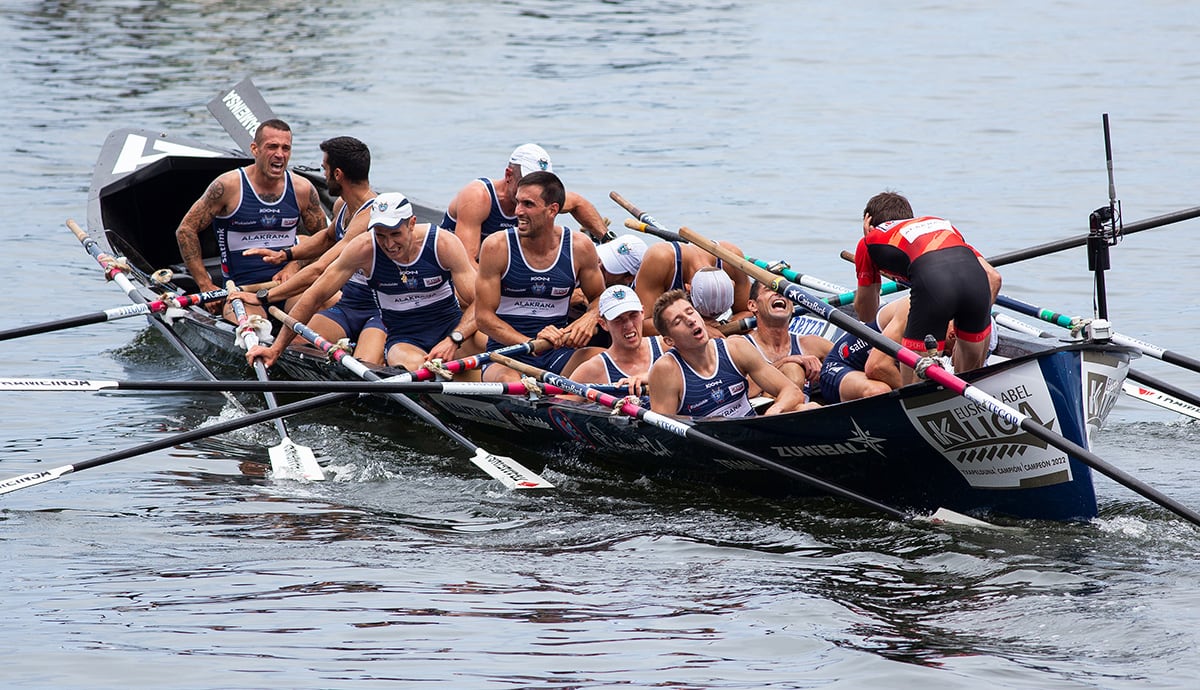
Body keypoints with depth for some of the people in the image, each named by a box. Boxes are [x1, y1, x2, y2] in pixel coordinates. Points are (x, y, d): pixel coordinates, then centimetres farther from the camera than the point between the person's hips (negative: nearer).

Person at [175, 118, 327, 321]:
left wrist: (294, 265, -1)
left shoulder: (302, 189, 4)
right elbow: (186, 230, -1)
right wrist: (206, 287, -4)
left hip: (287, 282, 4)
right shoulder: (229, 186, -6)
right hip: (241, 287, -4)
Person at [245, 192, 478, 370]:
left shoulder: (443, 244, -13)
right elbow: (315, 296, -4)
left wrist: (453, 339, -34)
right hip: (404, 338, 0)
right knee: (410, 369, -38)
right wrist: (275, 349, -3)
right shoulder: (364, 249, -11)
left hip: (451, 324, 0)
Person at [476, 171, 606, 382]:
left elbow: (599, 298, 16)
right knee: (508, 381, -39)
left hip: (557, 355, 3)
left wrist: (590, 319, -10)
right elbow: (484, 316, -6)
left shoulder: (579, 248, 1)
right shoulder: (497, 247, -6)